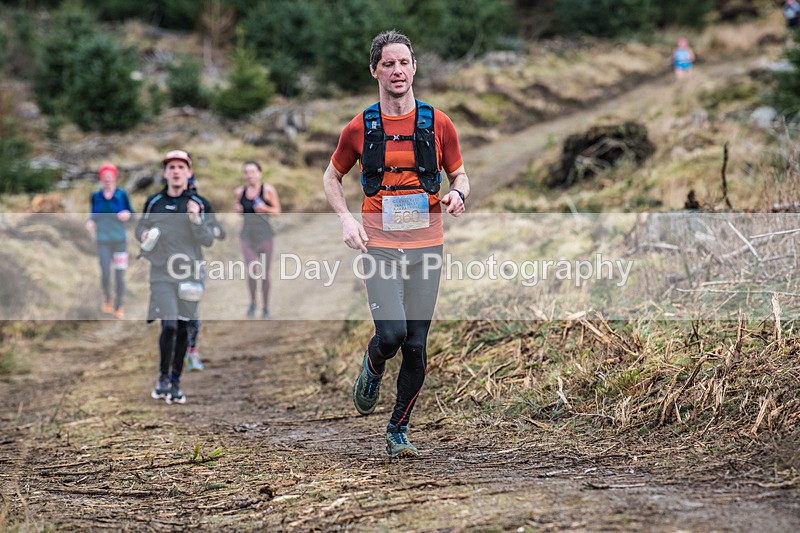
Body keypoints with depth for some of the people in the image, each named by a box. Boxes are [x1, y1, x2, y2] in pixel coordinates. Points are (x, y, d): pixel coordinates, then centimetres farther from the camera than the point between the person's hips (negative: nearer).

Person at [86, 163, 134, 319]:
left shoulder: (122, 195, -2)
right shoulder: (95, 196, 3)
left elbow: (132, 214, 4)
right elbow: (93, 216, 11)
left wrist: (127, 215, -19)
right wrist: (90, 222, -10)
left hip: (120, 240, -1)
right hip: (103, 241, 1)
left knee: (119, 275, -1)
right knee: (105, 274, -9)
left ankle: (119, 307, 15)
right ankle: (107, 298, 22)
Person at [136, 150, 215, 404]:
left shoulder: (199, 204, 1)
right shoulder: (153, 202, 4)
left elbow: (209, 240, -3)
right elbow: (140, 228, 19)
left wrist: (196, 220, -19)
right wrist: (144, 235, -3)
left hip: (189, 274, 1)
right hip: (162, 273, -1)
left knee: (183, 329, 7)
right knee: (169, 326, -14)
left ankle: (175, 381, 20)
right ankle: (163, 377, 5)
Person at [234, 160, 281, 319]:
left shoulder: (268, 190, -7)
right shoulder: (239, 192, 3)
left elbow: (277, 210, -1)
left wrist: (265, 208, -19)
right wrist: (238, 210, -3)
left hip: (264, 234, -2)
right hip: (247, 234, 2)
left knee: (265, 273, 5)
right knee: (251, 271, -11)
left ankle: (265, 307, 21)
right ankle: (253, 302, 13)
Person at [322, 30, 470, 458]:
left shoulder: (438, 123, 4)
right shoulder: (359, 128, 3)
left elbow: (459, 175, 14)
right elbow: (332, 177, 16)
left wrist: (457, 193, -10)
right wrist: (346, 219, -1)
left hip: (425, 246, 1)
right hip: (379, 246, -1)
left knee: (416, 346, 1)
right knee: (391, 333, -18)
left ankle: (398, 432, 16)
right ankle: (371, 371, 19)